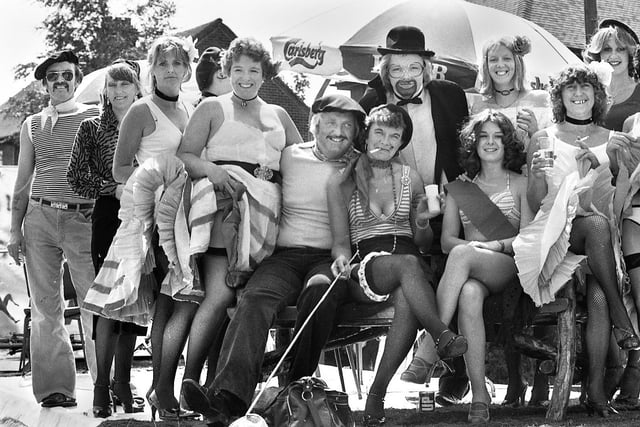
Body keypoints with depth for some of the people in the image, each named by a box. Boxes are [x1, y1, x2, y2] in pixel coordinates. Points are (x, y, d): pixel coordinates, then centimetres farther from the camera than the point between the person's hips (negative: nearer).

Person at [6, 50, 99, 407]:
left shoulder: (96, 118, 6)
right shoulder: (32, 126, 15)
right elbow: (22, 183, 17)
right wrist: (15, 229, 10)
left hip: (84, 217, -3)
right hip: (39, 217, 3)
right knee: (45, 307, 1)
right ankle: (55, 387, 6)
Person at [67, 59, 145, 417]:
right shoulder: (92, 129, 7)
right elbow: (77, 177, 1)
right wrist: (115, 189, -12)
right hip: (109, 218, -3)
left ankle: (123, 383, 14)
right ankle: (102, 385, -8)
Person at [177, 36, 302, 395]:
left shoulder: (279, 115, 25)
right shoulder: (213, 108, 13)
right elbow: (186, 154, 3)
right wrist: (211, 170, -17)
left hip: (267, 214, 5)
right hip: (225, 204, -4)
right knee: (220, 295, -18)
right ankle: (190, 381, -14)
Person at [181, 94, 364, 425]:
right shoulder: (289, 157, 14)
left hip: (332, 259, -1)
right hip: (286, 256, 1)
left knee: (319, 288, -37)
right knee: (254, 299, -29)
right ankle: (227, 395, -45)